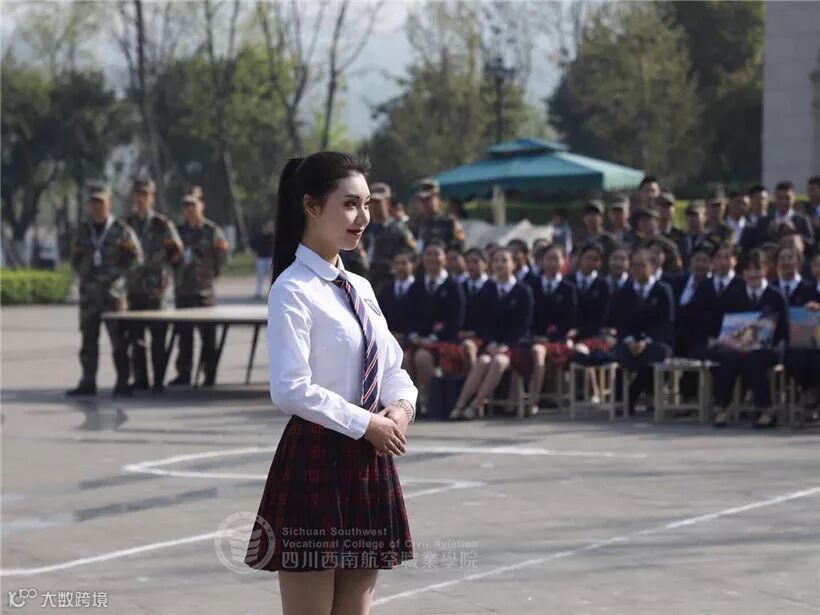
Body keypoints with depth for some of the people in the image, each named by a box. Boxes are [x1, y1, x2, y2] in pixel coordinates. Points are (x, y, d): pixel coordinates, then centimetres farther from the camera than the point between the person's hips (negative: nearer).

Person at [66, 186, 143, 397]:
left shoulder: (122, 230, -1)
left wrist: (113, 275, -10)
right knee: (88, 339, 6)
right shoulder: (83, 231, 13)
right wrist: (85, 274, 3)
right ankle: (88, 383, 11)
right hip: (89, 292, 4)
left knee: (118, 339, -7)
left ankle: (122, 383, -3)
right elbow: (76, 260, 20)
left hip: (114, 291, -4)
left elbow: (135, 258, -4)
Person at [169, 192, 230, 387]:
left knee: (208, 334, -2)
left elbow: (221, 258, -1)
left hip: (205, 289, -4)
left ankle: (210, 372, 4)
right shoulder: (180, 231, 11)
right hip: (183, 289, 4)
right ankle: (183, 372, 13)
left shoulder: (212, 230, 0)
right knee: (184, 334, 7)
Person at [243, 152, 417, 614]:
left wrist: (402, 407, -5)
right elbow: (291, 390, -21)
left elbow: (393, 368, 17)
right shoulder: (293, 290, -12)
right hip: (317, 459, -8)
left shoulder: (361, 288, 13)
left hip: (369, 461, 8)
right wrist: (367, 424, -16)